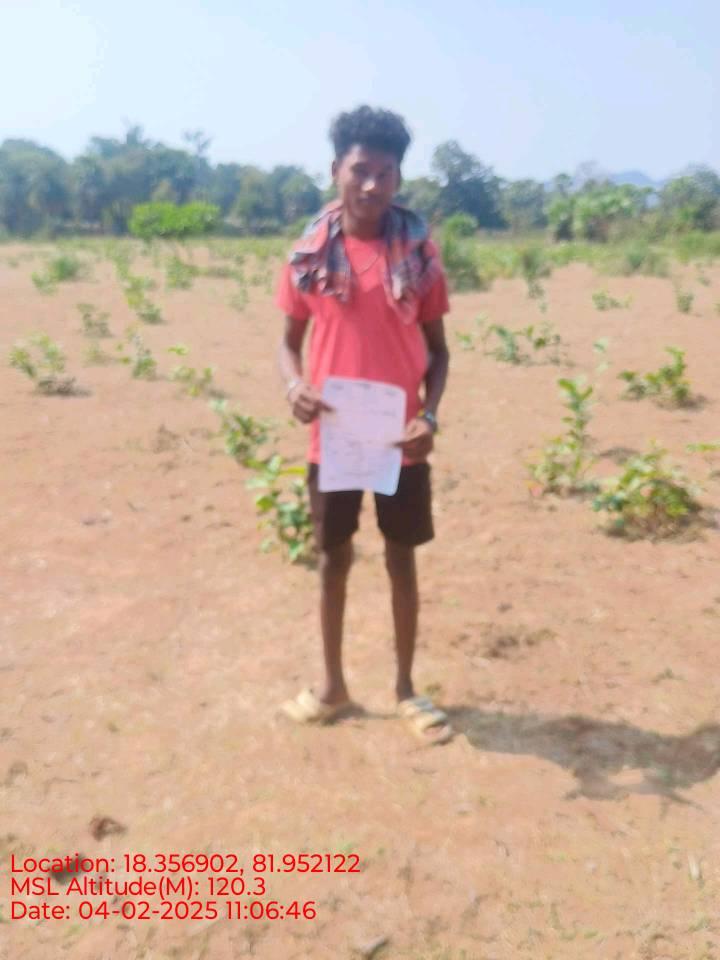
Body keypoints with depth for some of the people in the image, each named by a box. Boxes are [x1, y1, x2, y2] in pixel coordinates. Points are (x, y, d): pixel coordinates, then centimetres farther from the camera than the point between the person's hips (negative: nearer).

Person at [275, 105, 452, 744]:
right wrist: (295, 386, -16)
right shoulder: (310, 253, -1)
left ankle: (406, 688, 29)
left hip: (400, 440, 0)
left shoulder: (419, 253, -2)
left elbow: (437, 348, 3)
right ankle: (334, 685, 31)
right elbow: (290, 340, 6)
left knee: (402, 559, 11)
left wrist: (430, 415, -14)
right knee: (334, 558, 13)